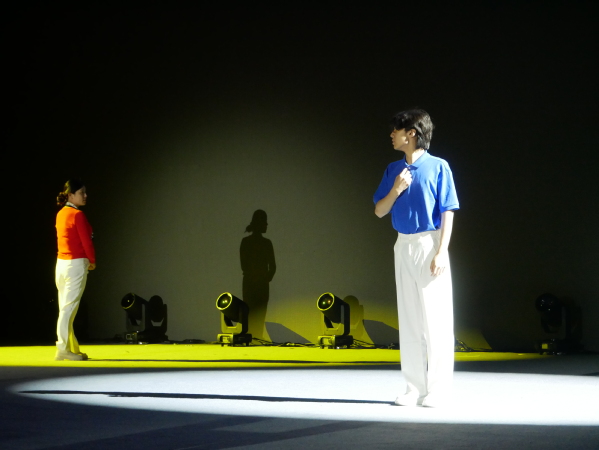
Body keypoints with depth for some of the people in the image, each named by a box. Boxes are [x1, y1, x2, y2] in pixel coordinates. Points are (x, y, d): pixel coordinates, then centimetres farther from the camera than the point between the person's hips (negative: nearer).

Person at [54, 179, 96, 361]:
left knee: (65, 308, 9)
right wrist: (92, 261, 3)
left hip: (61, 263, 9)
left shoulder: (60, 214, 12)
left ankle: (73, 349, 15)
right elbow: (86, 241, -13)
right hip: (76, 264, -9)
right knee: (69, 308, -8)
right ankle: (63, 349, -9)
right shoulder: (77, 215, -13)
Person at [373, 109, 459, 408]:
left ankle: (438, 389, -1)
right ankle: (414, 386, 13)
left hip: (429, 245, -6)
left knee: (435, 318, -5)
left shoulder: (438, 167, -6)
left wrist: (441, 252, -16)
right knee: (408, 319, 7)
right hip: (403, 246, 6)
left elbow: (447, 213, -8)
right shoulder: (394, 170, 11)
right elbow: (379, 211, 10)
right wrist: (396, 189, -8)